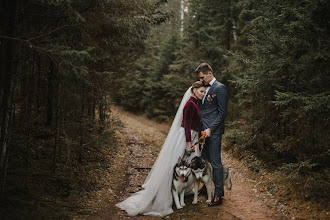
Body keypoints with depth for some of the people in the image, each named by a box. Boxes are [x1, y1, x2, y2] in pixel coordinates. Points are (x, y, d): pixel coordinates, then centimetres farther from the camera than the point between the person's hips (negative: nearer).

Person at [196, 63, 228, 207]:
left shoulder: (220, 88, -9)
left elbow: (222, 113, -12)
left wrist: (210, 129, -17)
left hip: (214, 131, -8)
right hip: (203, 130, 8)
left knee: (215, 162, -4)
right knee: (204, 161, 14)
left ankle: (218, 194, 3)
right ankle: (206, 187, 28)